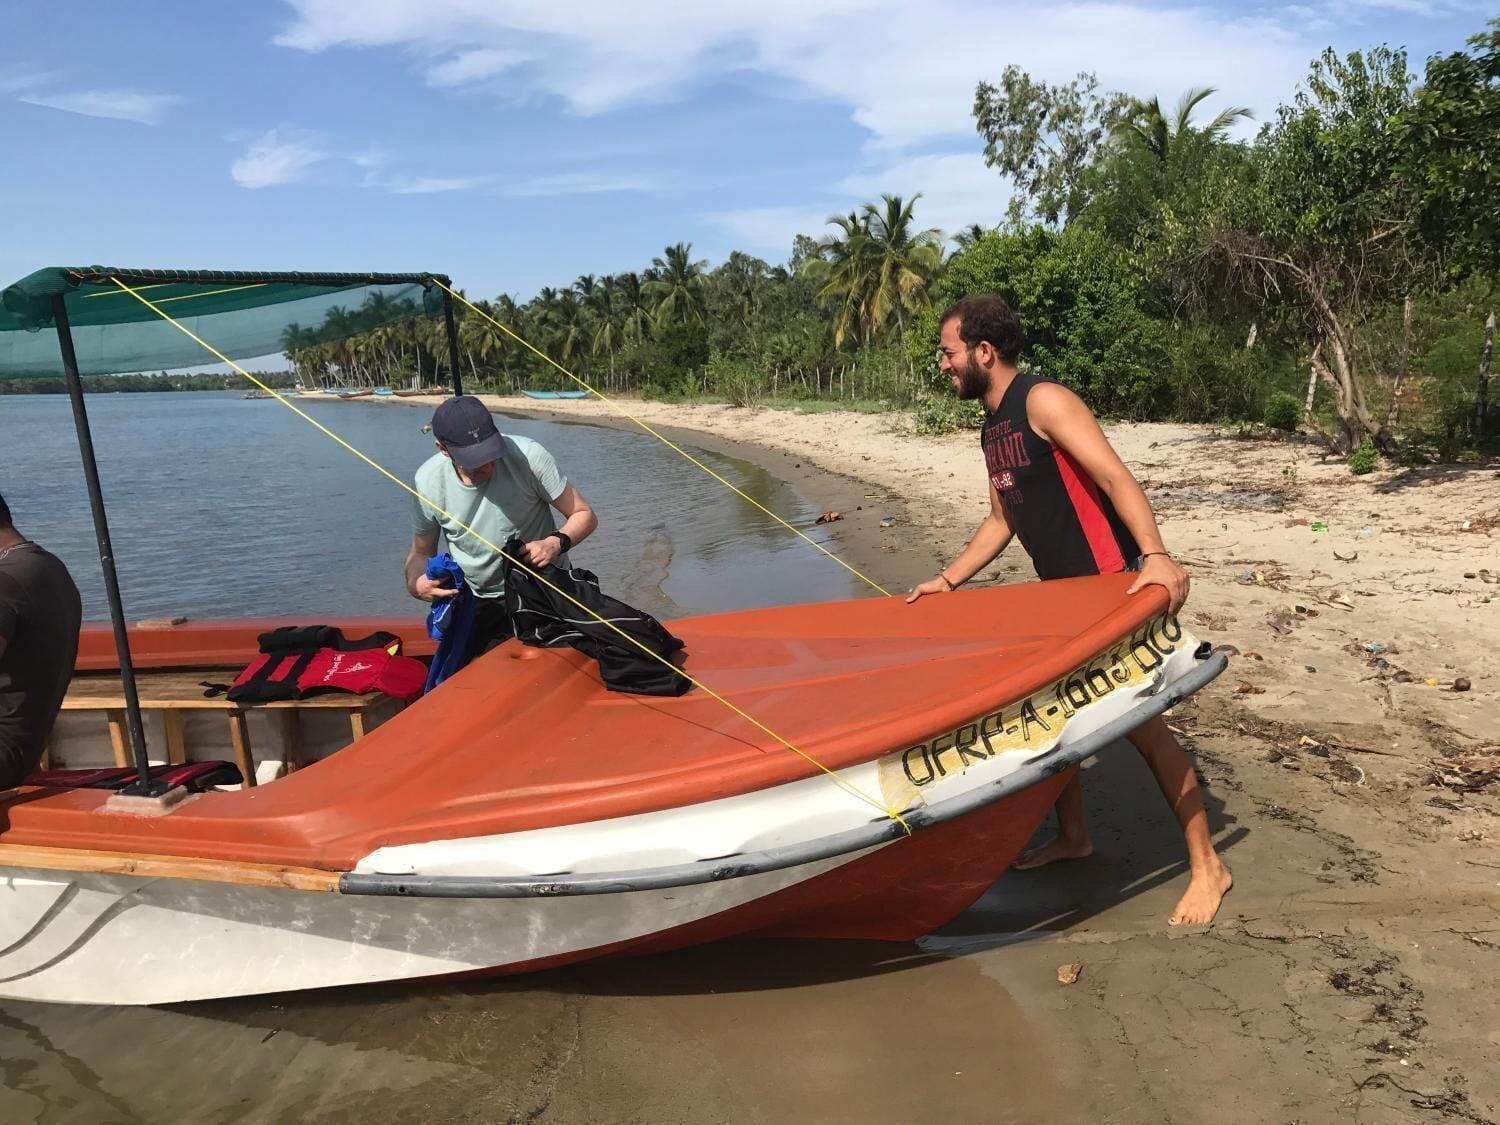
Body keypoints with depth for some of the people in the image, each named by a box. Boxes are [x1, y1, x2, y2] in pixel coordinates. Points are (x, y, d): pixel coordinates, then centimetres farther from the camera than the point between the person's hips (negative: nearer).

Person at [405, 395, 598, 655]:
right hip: (478, 604, 3)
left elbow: (585, 516, -11)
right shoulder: (428, 480, -12)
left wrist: (556, 542, -31)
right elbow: (421, 552, 3)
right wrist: (415, 583, -19)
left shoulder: (527, 455, -21)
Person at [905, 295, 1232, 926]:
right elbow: (1002, 522, 19)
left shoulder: (1043, 400, -15)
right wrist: (947, 580, 14)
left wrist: (1155, 555, -37)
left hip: (1113, 583, -9)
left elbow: (1116, 478, -25)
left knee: (1138, 720, -7)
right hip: (1062, 592, 9)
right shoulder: (993, 428, 13)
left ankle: (1206, 866, 6)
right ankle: (1073, 837, 30)